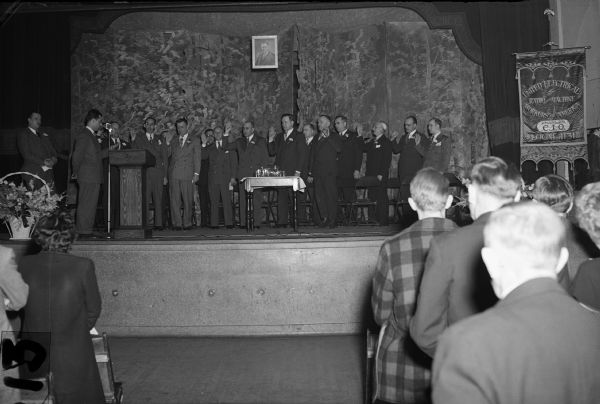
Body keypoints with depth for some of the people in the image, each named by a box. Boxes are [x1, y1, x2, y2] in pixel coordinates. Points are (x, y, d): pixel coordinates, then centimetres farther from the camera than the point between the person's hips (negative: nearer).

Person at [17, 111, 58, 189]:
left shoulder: (44, 134, 23)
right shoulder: (22, 134, 4)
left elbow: (52, 150, 18)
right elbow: (26, 155, -7)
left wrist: (53, 159, -5)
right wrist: (43, 162, -14)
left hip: (49, 173, 5)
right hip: (33, 174, -5)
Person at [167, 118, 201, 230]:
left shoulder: (194, 141, 10)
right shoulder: (173, 141, 19)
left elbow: (197, 157, 5)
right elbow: (166, 154, 16)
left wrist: (196, 173, -2)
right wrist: (167, 144, 3)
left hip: (187, 174, -2)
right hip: (173, 174, 2)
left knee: (187, 200, -2)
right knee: (174, 200, -1)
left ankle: (187, 223, 6)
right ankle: (177, 223, 4)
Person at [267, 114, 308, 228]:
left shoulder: (299, 136, 2)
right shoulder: (279, 137, 19)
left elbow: (303, 154, -5)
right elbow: (272, 152, 14)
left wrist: (298, 171, -12)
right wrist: (271, 139, 2)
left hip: (292, 173, -5)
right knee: (281, 198, 3)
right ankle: (282, 222, 5)